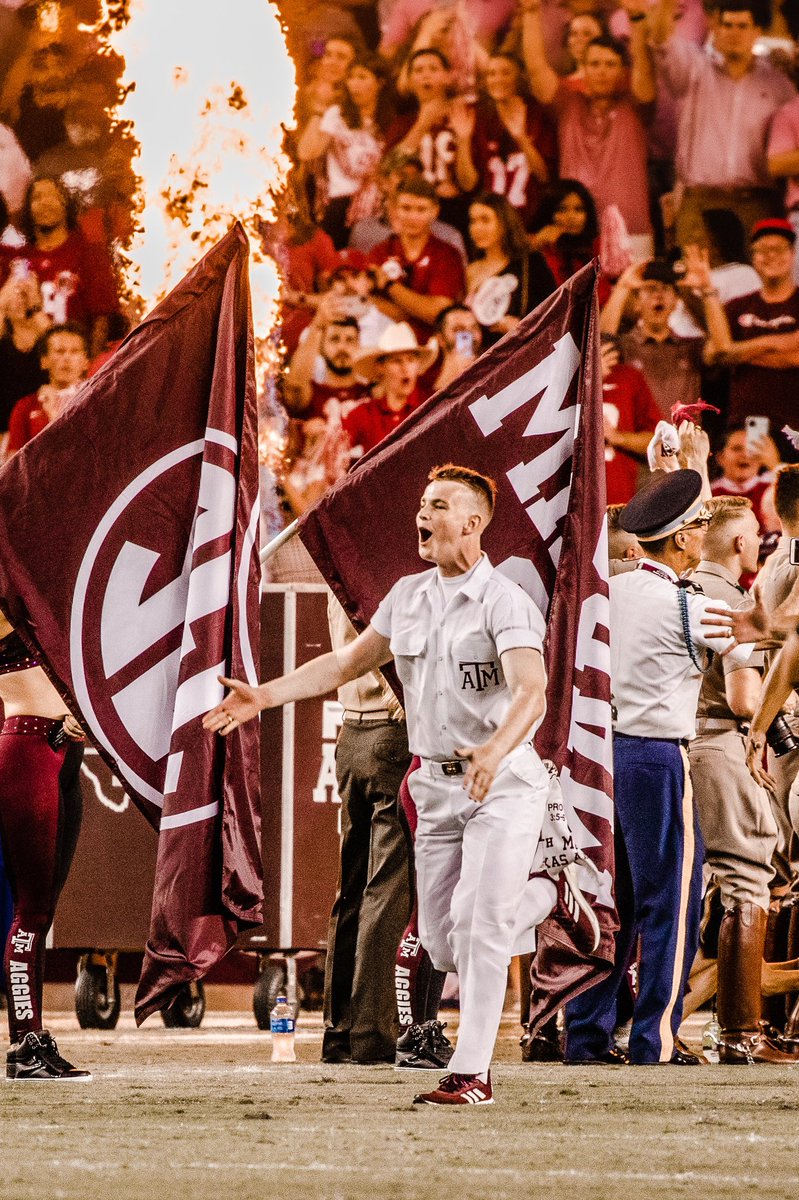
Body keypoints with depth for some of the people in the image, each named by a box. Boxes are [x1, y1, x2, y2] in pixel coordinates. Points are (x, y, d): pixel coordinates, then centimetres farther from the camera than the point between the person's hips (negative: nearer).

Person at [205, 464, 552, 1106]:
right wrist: (265, 696, 12)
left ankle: (473, 1071, -13)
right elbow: (350, 662, 20)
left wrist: (494, 751, -50)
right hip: (437, 785, 7)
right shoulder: (409, 595, 9)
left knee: (480, 924, -14)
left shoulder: (504, 601, -15)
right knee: (438, 935, 7)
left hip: (502, 781, -7)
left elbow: (531, 691, -30)